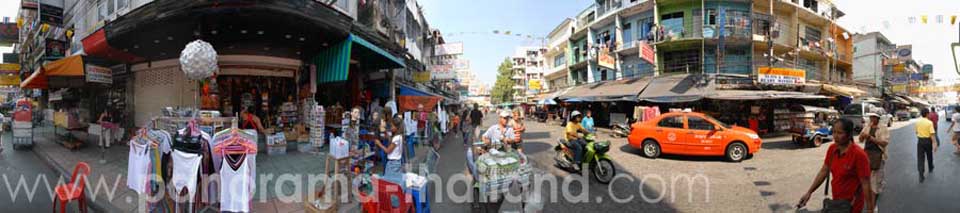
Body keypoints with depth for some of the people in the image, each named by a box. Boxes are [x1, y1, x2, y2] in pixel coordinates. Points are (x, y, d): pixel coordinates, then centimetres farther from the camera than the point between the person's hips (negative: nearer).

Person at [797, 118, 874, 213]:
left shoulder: (859, 154, -21)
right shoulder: (832, 149, -3)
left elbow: (865, 184, -18)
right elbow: (824, 171, 5)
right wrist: (809, 192, 2)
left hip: (852, 205, -5)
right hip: (836, 201, 5)